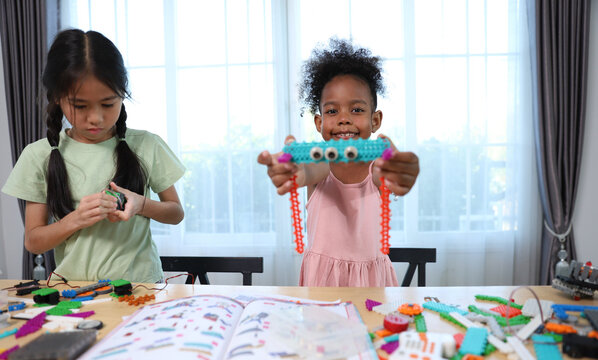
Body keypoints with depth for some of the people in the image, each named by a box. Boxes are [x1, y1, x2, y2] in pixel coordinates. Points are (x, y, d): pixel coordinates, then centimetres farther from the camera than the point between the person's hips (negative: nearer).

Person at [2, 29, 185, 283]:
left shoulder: (146, 146, -1)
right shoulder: (40, 156, 2)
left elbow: (176, 213, 8)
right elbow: (32, 242, 5)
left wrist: (141, 205, -11)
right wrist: (76, 220, -13)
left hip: (140, 282, -1)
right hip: (74, 292, 1)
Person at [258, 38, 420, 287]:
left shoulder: (377, 165, -7)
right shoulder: (321, 163, -7)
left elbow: (384, 175, -30)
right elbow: (309, 173, -30)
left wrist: (398, 174, -54)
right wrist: (292, 172, -54)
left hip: (372, 274, 1)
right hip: (321, 273, 0)